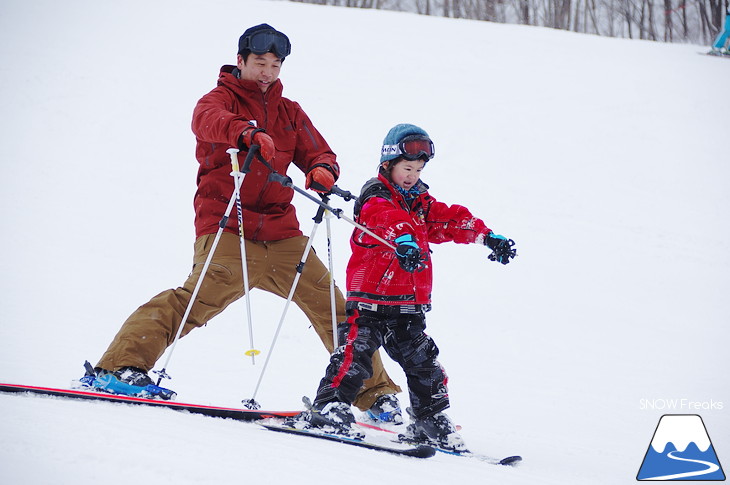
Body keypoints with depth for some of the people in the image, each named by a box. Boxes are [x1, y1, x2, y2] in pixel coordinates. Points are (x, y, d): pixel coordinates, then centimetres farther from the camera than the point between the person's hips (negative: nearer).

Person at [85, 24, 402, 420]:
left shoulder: (290, 113, 21)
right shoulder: (223, 98, 4)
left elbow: (320, 155, 17)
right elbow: (206, 120, -20)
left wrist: (323, 171, -10)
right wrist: (247, 132, -42)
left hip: (281, 235, 5)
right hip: (227, 227, -5)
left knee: (334, 309, 4)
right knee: (200, 298, -27)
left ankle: (374, 391, 17)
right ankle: (121, 365, -31)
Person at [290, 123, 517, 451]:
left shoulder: (421, 202, 17)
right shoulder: (375, 199, -9)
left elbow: (452, 220, 18)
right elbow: (387, 218, -31)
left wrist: (487, 236, 5)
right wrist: (403, 239, -53)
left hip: (410, 304, 7)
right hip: (370, 298, -7)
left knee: (422, 362, 8)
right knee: (357, 351, -17)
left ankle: (431, 422, 16)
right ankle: (329, 408, -17)